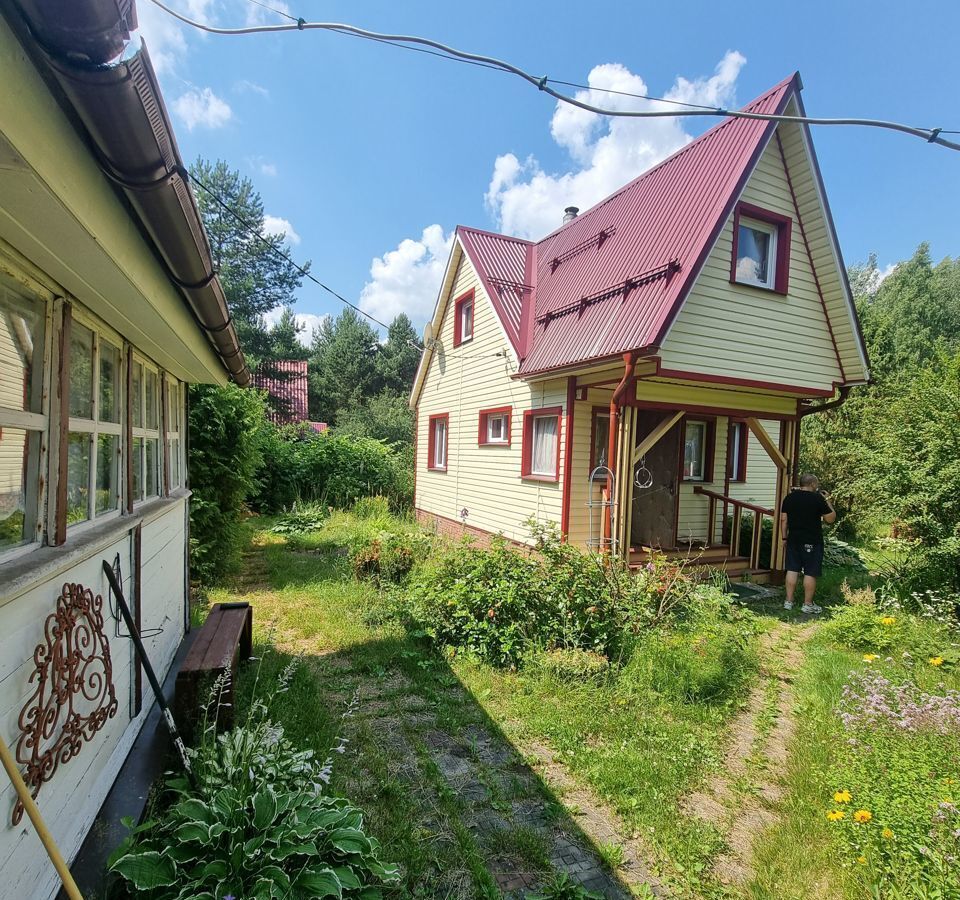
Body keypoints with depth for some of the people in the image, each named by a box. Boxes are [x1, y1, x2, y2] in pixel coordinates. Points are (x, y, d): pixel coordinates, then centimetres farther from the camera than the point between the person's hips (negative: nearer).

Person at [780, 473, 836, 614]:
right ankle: (807, 604, 10)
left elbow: (783, 519, 6)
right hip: (812, 542, -4)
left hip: (793, 540, 5)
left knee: (792, 570, 9)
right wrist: (827, 501, 8)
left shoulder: (789, 497, 4)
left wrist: (784, 538, 13)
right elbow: (831, 518, -2)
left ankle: (788, 602, 12)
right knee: (810, 573, 3)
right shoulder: (818, 498, -10)